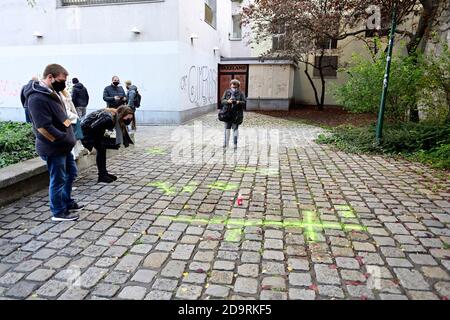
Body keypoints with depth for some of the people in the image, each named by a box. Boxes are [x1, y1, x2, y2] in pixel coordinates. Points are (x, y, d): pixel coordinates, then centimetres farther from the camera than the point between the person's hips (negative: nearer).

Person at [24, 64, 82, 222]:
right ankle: (59, 212, 19)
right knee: (58, 180, 3)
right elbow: (44, 127, -26)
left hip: (63, 146, 10)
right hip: (53, 148, -10)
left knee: (71, 173, 21)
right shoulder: (37, 98, -22)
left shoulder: (52, 93, 9)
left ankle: (67, 202, 38)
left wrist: (68, 138, 7)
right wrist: (66, 139, -20)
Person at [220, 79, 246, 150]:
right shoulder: (227, 92, 9)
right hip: (228, 113, 2)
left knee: (235, 128, -1)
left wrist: (239, 102, -21)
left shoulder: (241, 93, 4)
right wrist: (227, 101, -18)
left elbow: (244, 102, -1)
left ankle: (235, 144, 7)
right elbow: (222, 100, 3)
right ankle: (226, 143, 17)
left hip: (237, 113, -2)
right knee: (227, 128, 6)